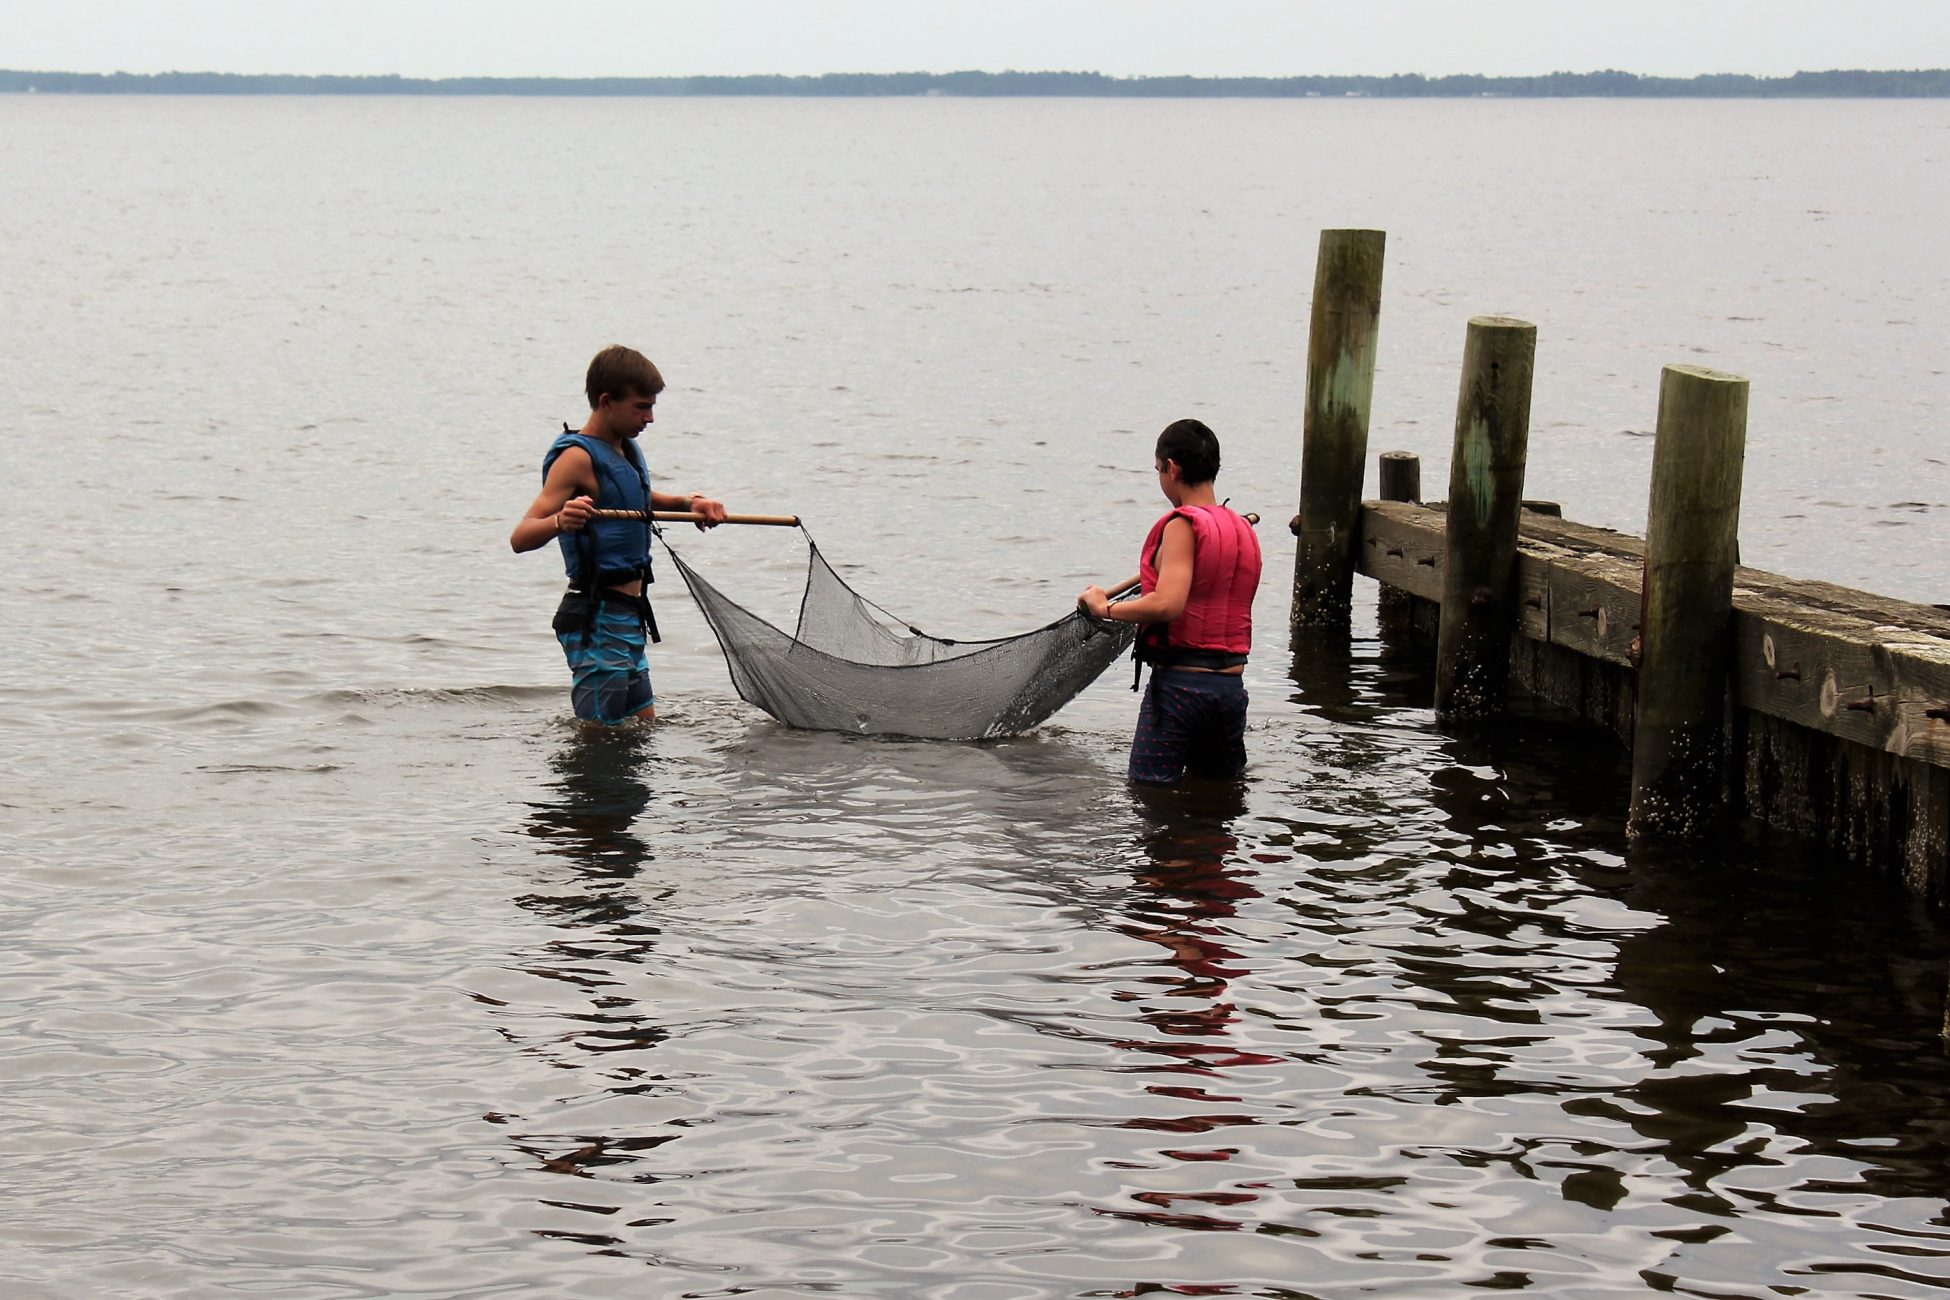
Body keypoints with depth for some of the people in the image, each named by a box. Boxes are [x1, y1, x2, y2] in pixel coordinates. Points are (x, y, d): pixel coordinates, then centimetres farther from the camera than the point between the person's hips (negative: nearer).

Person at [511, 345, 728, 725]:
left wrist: (687, 503, 17)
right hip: (596, 620, -10)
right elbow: (520, 538, -25)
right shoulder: (578, 456, -16)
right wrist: (560, 521, -47)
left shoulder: (625, 449, 12)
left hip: (626, 617, 10)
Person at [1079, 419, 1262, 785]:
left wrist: (1106, 608, -9)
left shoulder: (1183, 525, -11)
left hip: (1179, 682, -7)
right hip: (1231, 684, 7)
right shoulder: (1243, 530, 12)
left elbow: (1166, 604, -23)